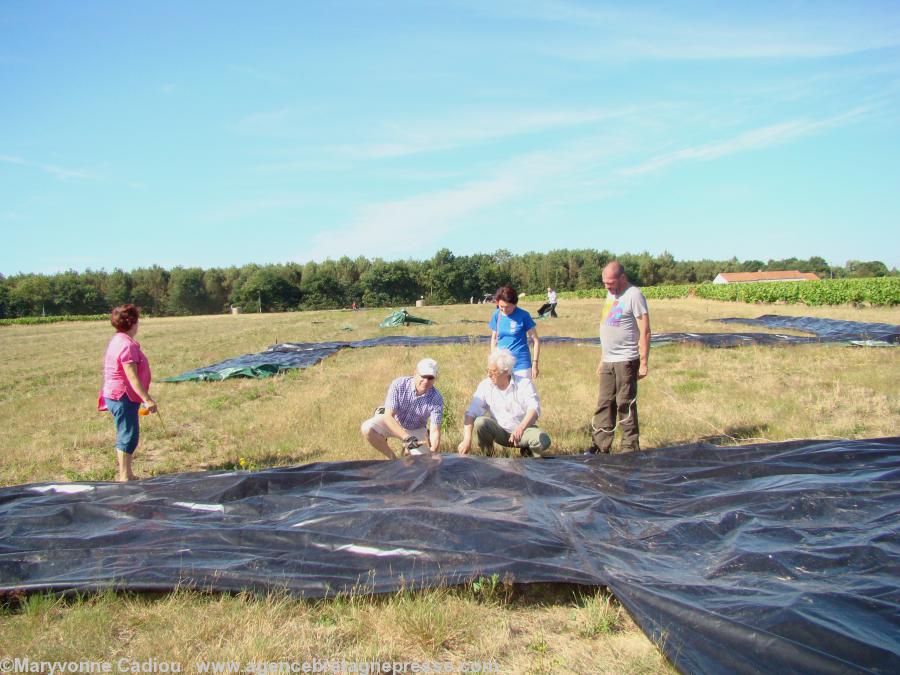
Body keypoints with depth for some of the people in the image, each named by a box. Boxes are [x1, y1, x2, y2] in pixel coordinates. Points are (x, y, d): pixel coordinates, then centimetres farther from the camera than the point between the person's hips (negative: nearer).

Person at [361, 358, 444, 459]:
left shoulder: (437, 399, -23)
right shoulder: (398, 385, -26)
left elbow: (435, 431, -25)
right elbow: (388, 416, -30)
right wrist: (406, 437, -44)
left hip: (416, 430, 1)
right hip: (392, 421, 0)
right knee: (367, 429, -28)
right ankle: (392, 458, -7)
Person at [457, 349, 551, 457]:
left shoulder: (525, 384, -12)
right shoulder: (485, 385, -8)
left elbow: (534, 409, -26)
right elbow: (471, 413, -13)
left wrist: (521, 428, -46)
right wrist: (467, 439, -28)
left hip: (523, 430, -1)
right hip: (500, 432, 2)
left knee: (543, 440, -30)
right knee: (480, 422, -26)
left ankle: (528, 452, 6)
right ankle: (486, 456, -1)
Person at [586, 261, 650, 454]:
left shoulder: (633, 295, -11)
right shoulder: (611, 295, 15)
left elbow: (645, 332, -14)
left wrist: (643, 363, -17)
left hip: (626, 361, -8)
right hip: (608, 361, 8)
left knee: (626, 405, -1)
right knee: (604, 404, 10)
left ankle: (630, 449, 8)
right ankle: (600, 446, 16)